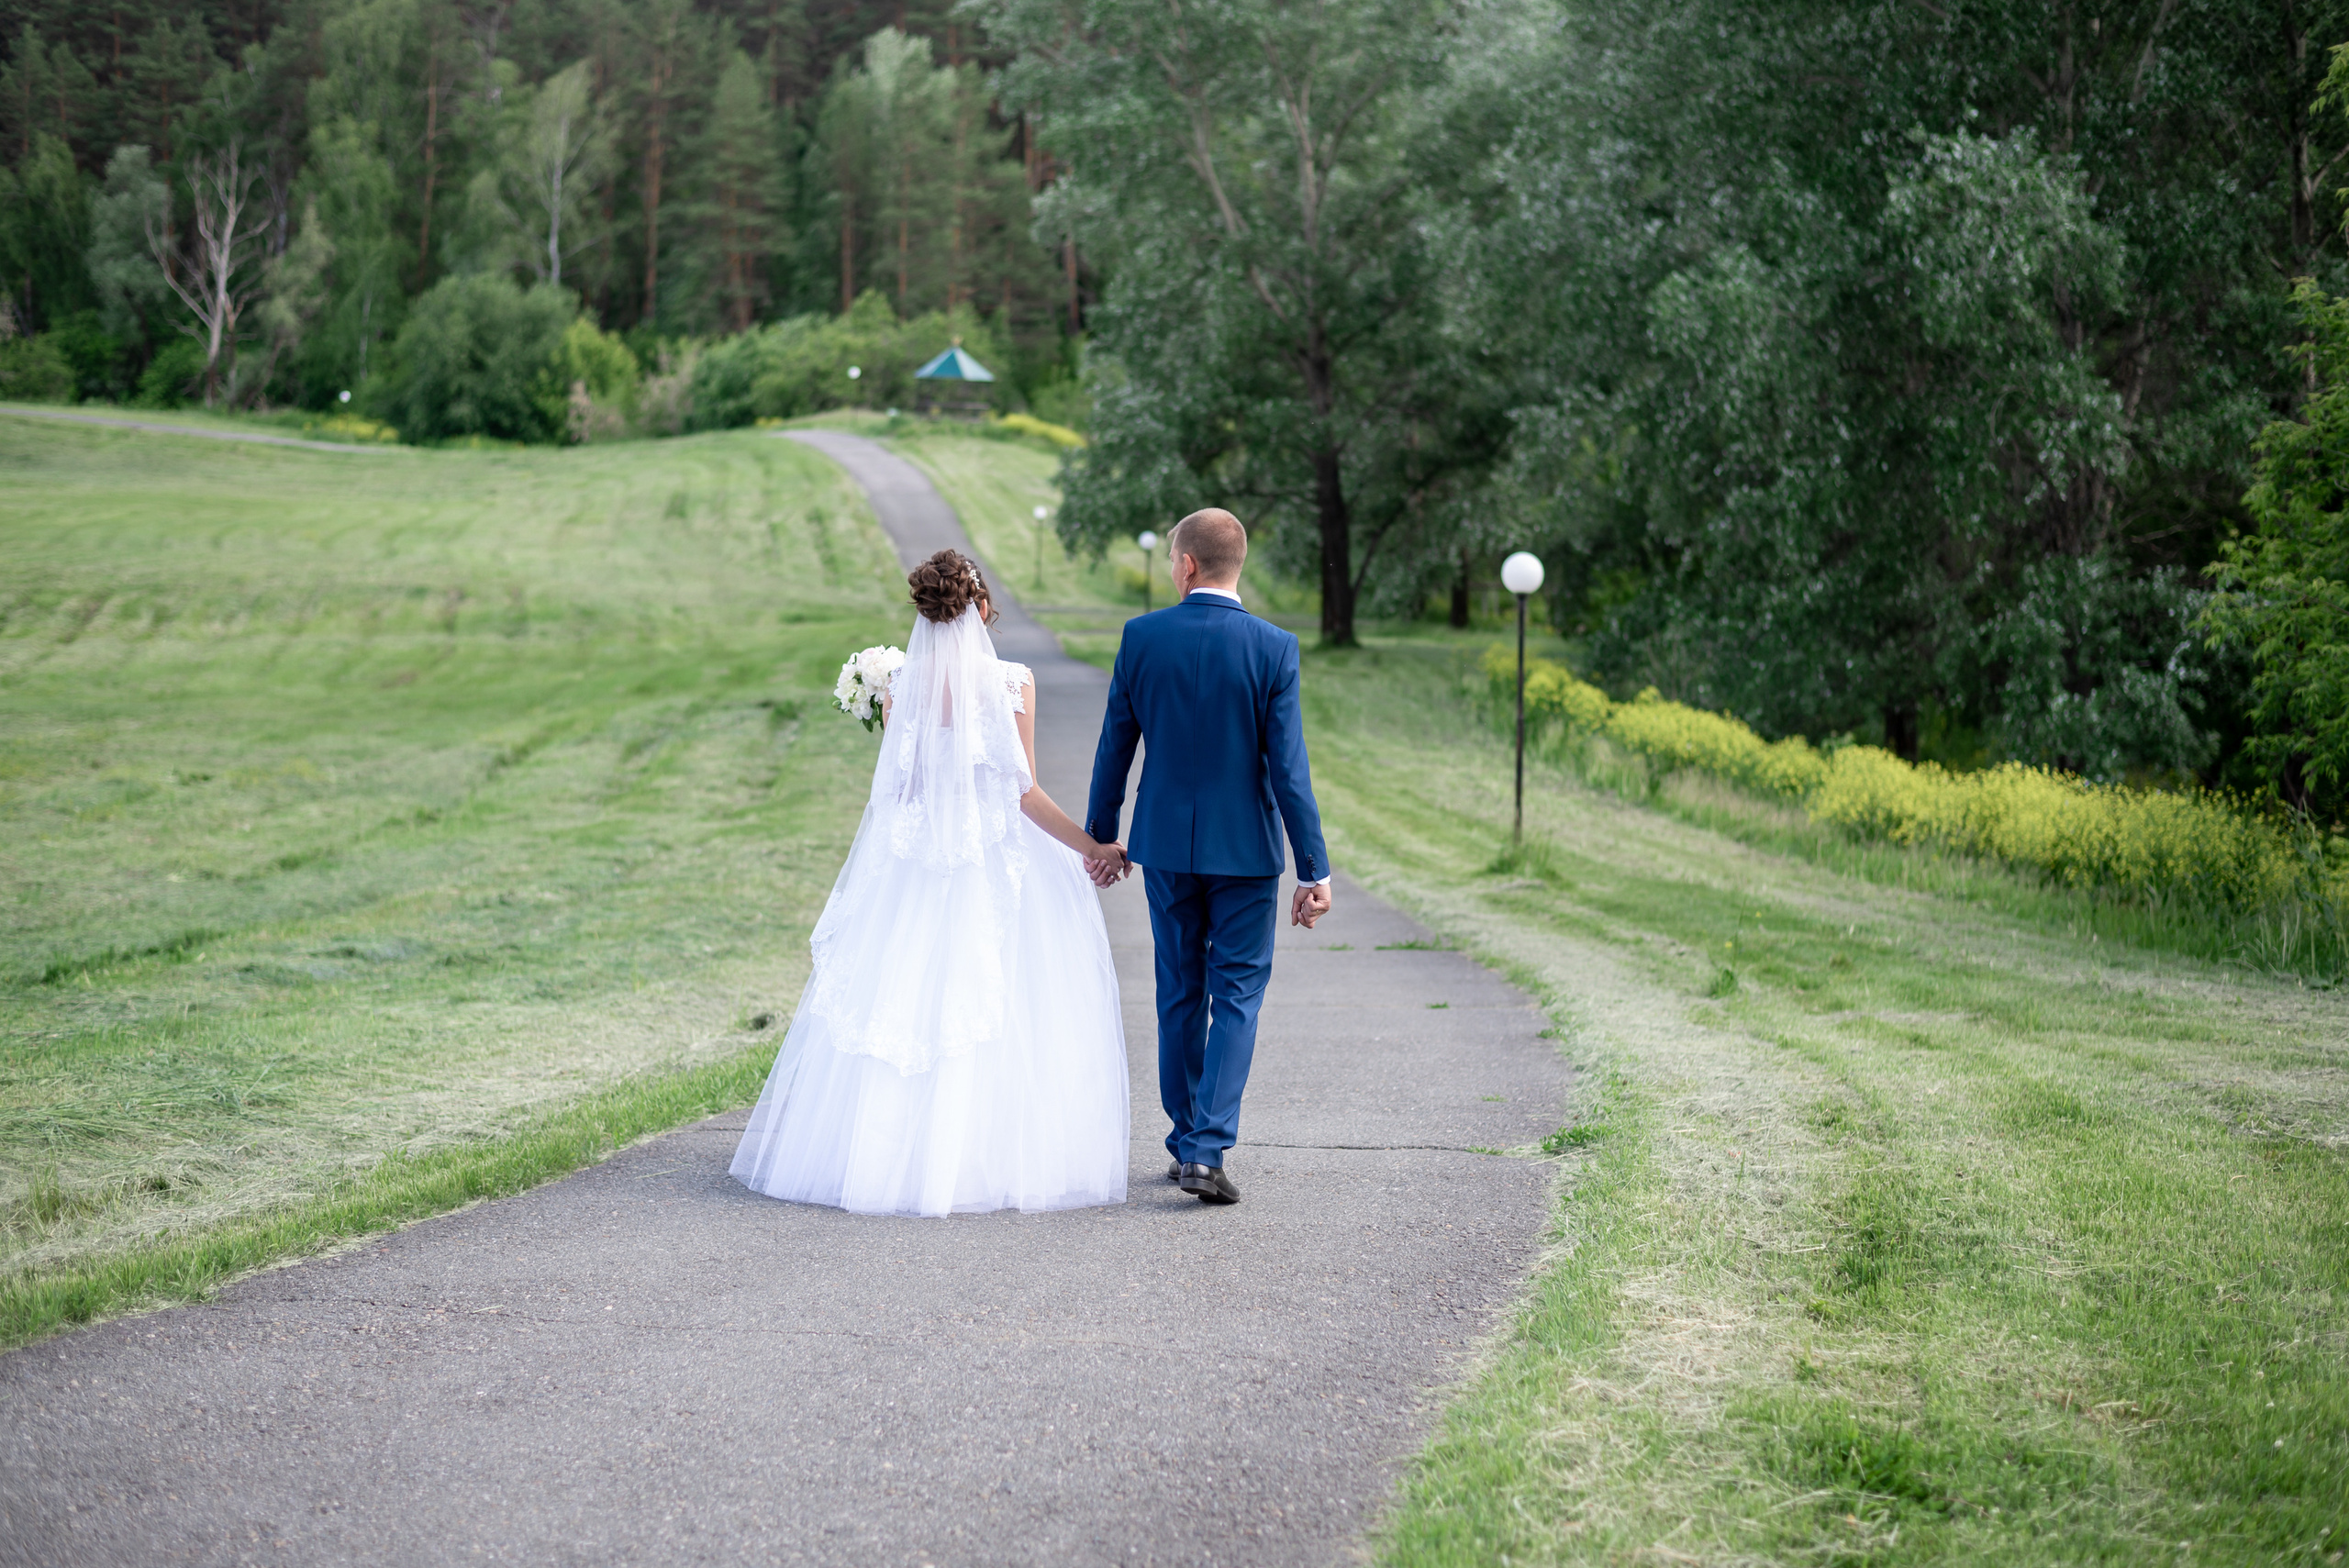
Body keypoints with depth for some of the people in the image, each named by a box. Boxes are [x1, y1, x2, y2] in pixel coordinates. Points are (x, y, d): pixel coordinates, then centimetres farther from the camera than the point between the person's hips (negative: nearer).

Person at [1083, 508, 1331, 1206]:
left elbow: (1114, 747, 1)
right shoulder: (1273, 648, -11)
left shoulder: (1141, 637, -6)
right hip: (1245, 848, -2)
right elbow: (1288, 767, -12)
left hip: (1165, 843, 2)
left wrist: (1099, 835, 13)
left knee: (1180, 996, 15)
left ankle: (1185, 1144, 23)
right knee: (1236, 998, 4)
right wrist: (1314, 870, -7)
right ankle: (1206, 1150, -6)